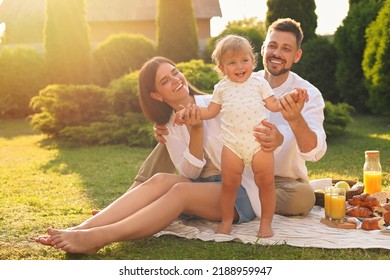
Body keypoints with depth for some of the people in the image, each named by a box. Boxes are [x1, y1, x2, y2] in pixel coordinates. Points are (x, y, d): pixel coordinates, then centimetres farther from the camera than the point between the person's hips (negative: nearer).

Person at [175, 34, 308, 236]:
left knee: (265, 181, -3)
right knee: (229, 183, 2)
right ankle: (226, 220, 19)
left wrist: (291, 97, -4)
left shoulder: (259, 83, 10)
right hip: (232, 144, 1)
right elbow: (210, 112, 19)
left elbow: (274, 105, 11)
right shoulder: (222, 88, 14)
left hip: (260, 142, -1)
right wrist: (188, 111, 8)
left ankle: (266, 222, 12)